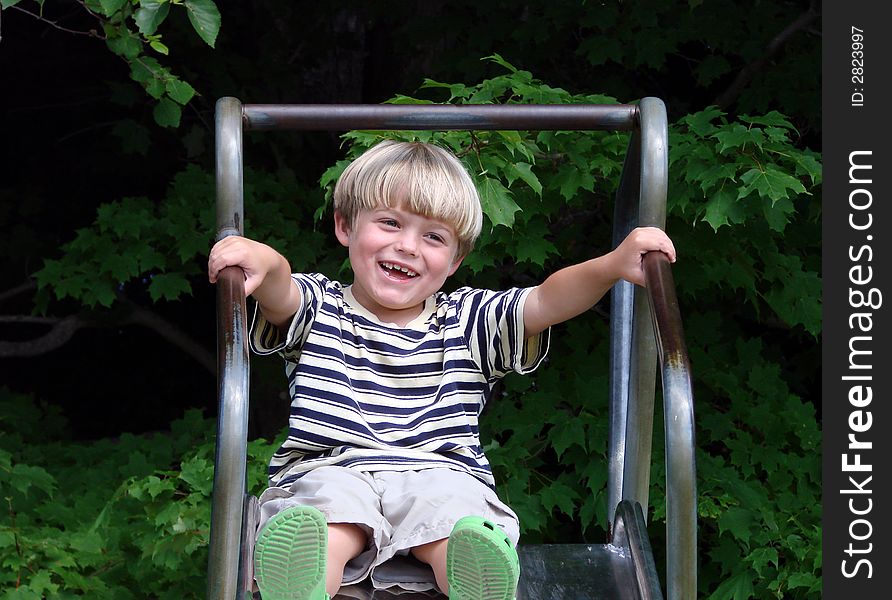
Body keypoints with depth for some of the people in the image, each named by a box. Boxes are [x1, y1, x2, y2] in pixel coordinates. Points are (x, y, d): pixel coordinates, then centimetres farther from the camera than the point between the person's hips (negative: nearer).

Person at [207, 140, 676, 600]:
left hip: (441, 477, 2)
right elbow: (281, 296, -6)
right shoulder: (319, 310, 17)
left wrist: (614, 265, -11)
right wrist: (264, 262, -31)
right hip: (330, 471, -1)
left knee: (457, 528, -35)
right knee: (328, 530, -37)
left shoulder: (467, 321, 22)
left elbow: (547, 301, 7)